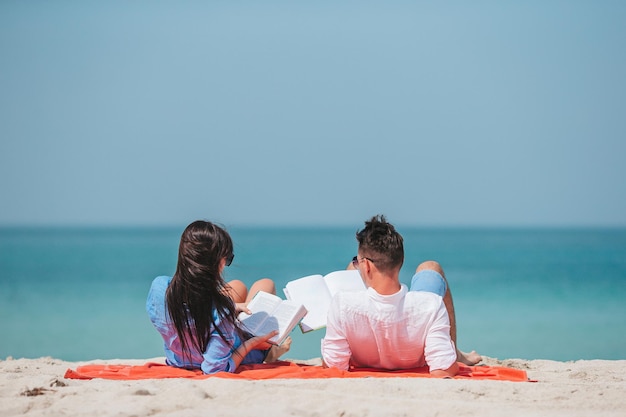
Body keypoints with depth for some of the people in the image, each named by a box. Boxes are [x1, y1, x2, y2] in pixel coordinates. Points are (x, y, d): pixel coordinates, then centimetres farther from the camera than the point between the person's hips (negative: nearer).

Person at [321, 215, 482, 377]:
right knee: (430, 268, 19)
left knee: (352, 268, 22)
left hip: (361, 364, 0)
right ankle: (455, 353, 33)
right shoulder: (430, 305, -41)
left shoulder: (343, 304, -42)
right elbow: (444, 372, -37)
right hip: (415, 364, 0)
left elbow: (333, 367, -30)